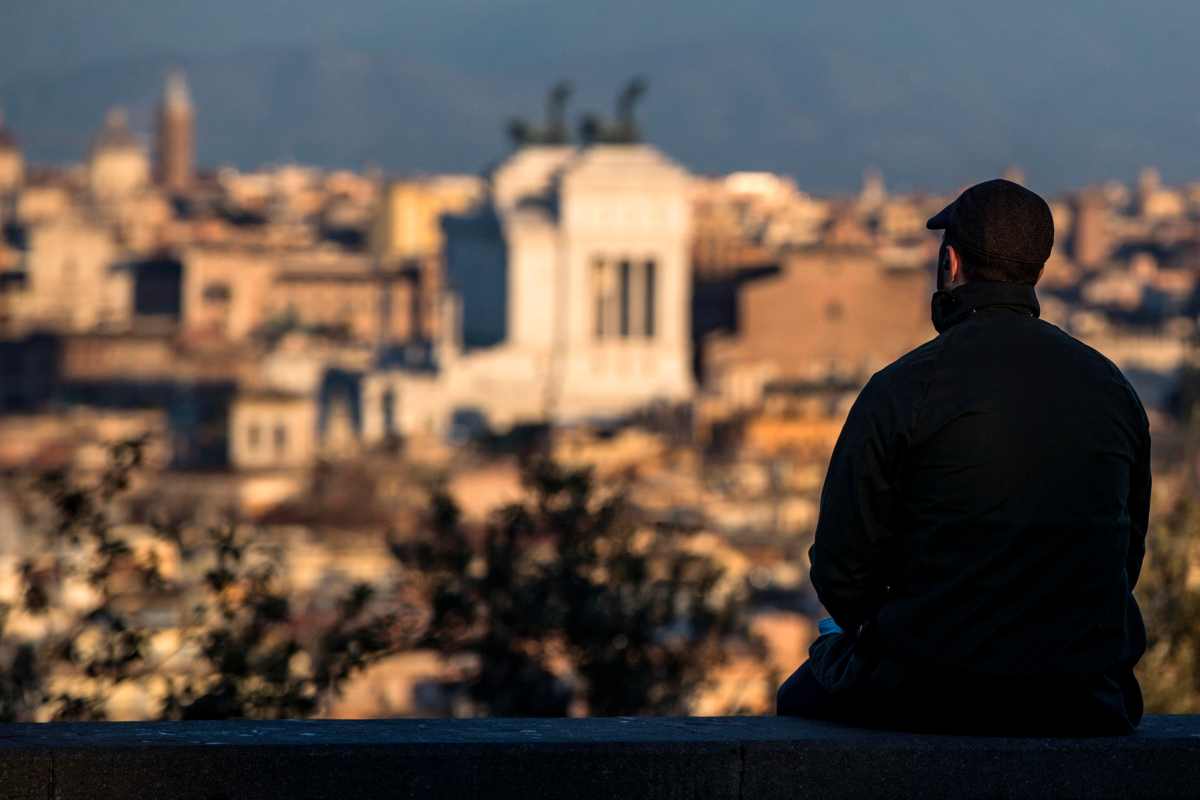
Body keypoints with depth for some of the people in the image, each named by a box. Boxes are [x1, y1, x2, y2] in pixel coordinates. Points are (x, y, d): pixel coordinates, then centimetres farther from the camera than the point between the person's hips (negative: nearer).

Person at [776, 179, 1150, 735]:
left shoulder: (901, 387, -12)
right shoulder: (1111, 387, 4)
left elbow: (841, 567, -9)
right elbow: (1127, 556, 12)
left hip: (932, 696, -5)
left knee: (801, 695, 26)